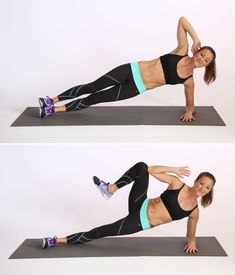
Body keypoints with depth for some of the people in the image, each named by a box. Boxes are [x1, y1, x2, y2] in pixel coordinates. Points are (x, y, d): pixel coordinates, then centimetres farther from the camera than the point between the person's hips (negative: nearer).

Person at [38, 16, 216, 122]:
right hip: (132, 70, 0)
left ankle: (54, 110, 1)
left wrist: (189, 112, -3)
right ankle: (52, 101, 4)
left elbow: (190, 102, 16)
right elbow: (182, 20, -3)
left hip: (136, 88, 0)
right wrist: (196, 39, -12)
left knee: (94, 98, -4)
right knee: (92, 87, -6)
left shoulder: (189, 80, 0)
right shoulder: (183, 49, -1)